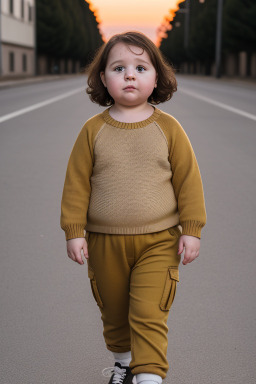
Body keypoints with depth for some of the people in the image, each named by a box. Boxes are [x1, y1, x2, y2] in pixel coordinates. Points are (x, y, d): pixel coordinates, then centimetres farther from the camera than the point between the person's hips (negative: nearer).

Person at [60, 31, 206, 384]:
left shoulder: (168, 128, -5)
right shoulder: (93, 130, -4)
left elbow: (188, 180, -1)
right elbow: (77, 183, 0)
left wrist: (191, 230, -3)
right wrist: (74, 231, -2)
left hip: (158, 241, -2)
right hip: (105, 243, 2)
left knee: (148, 315, -10)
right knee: (114, 313, 18)